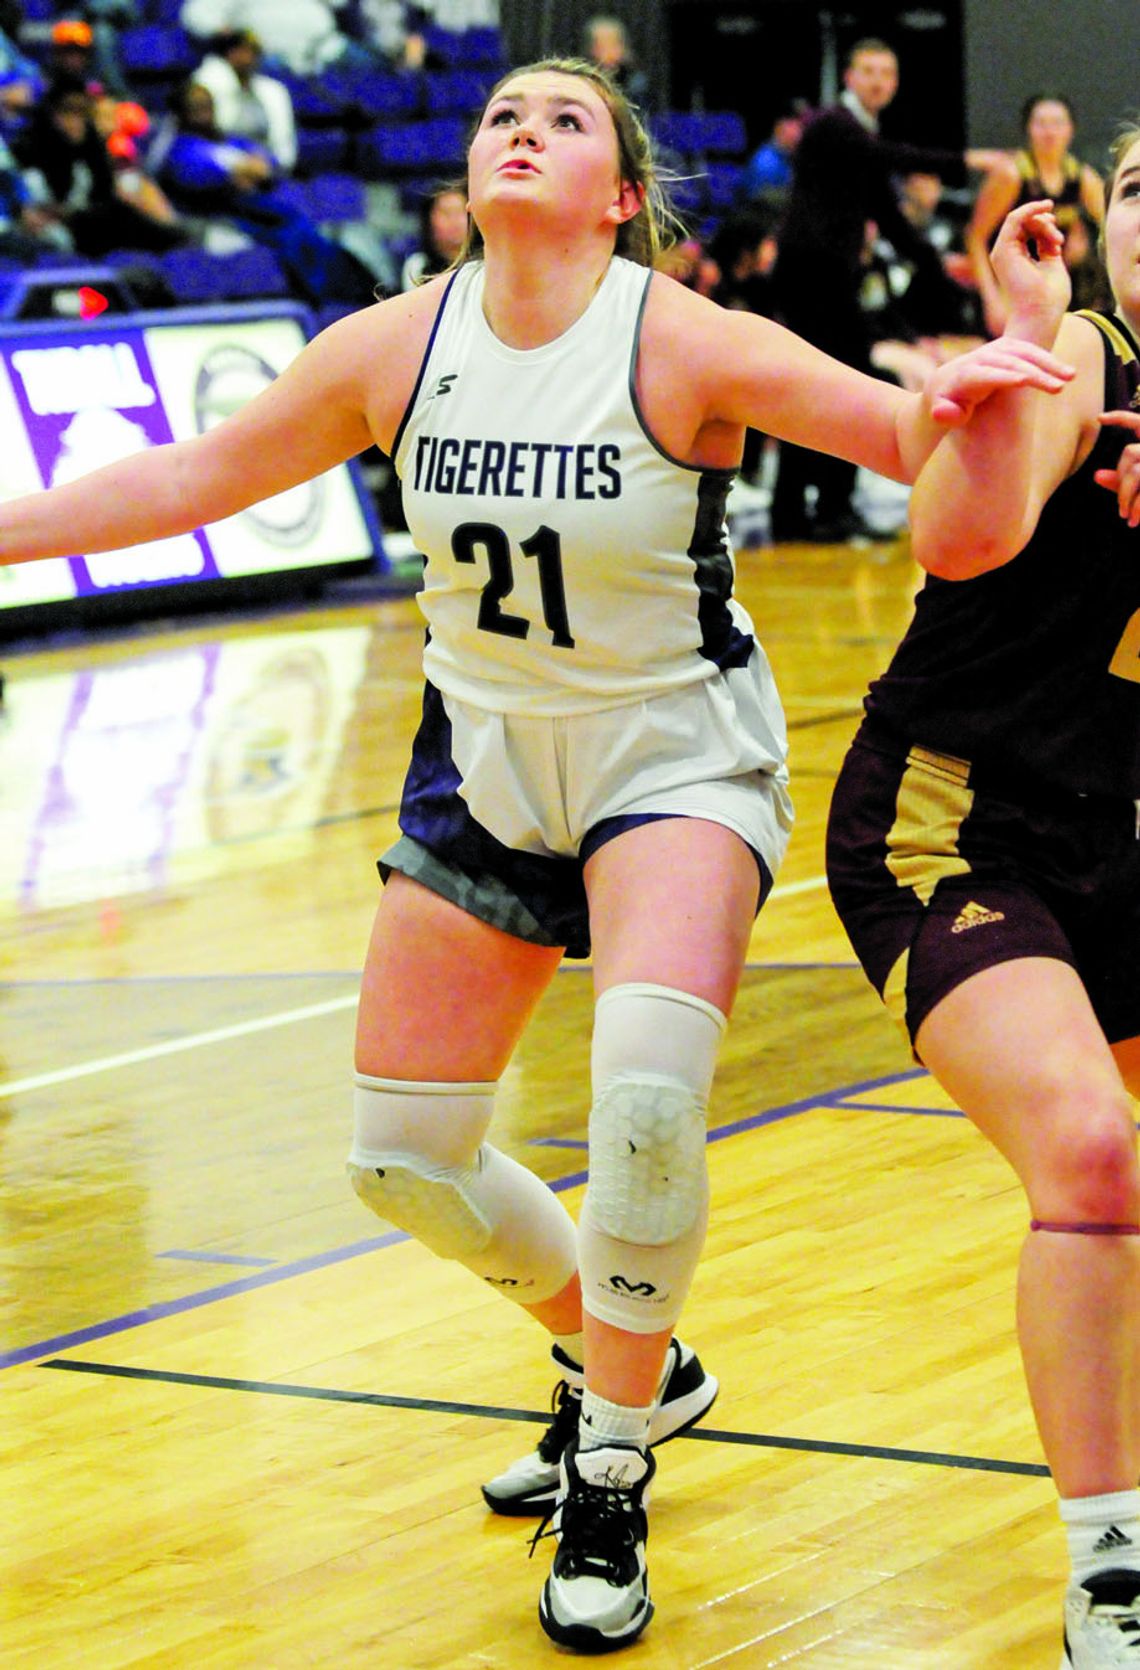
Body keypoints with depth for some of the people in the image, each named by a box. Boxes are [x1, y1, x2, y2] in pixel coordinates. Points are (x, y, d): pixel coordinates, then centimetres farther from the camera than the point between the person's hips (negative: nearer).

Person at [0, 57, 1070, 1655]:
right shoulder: (398, 346, -7)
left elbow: (902, 429, -25)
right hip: (485, 757, 5)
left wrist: (956, 398, -48)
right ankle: (623, 1365, 34)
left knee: (647, 1086, -29)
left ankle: (610, 1479, -7)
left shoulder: (682, 343, -19)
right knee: (402, 1159, 5)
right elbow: (199, 474, 2)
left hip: (676, 752, -5)